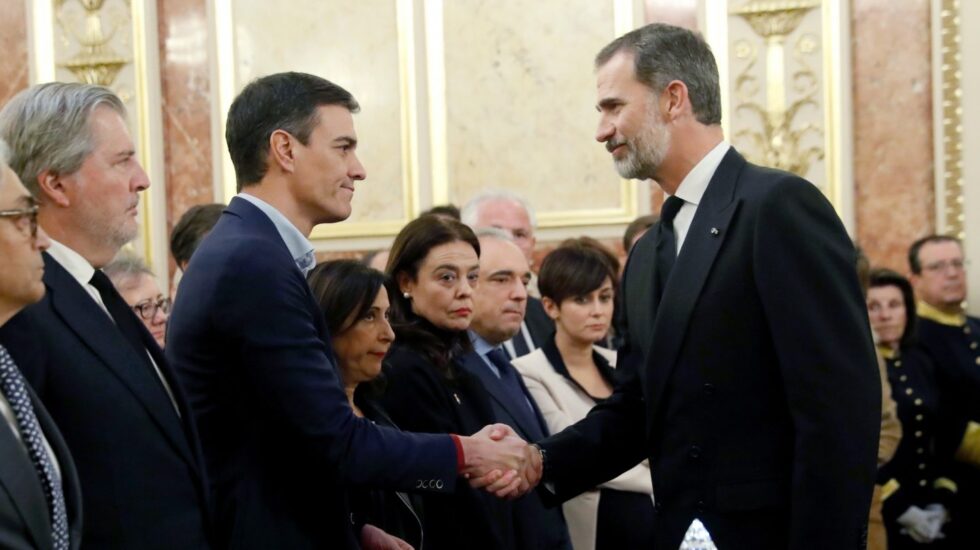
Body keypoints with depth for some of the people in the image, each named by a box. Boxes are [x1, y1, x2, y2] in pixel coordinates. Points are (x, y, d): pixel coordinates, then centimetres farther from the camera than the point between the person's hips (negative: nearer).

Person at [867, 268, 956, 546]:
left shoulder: (922, 363, 11)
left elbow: (939, 438, 14)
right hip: (874, 516, -6)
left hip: (928, 516, 6)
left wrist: (941, 501, 3)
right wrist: (899, 509, -15)